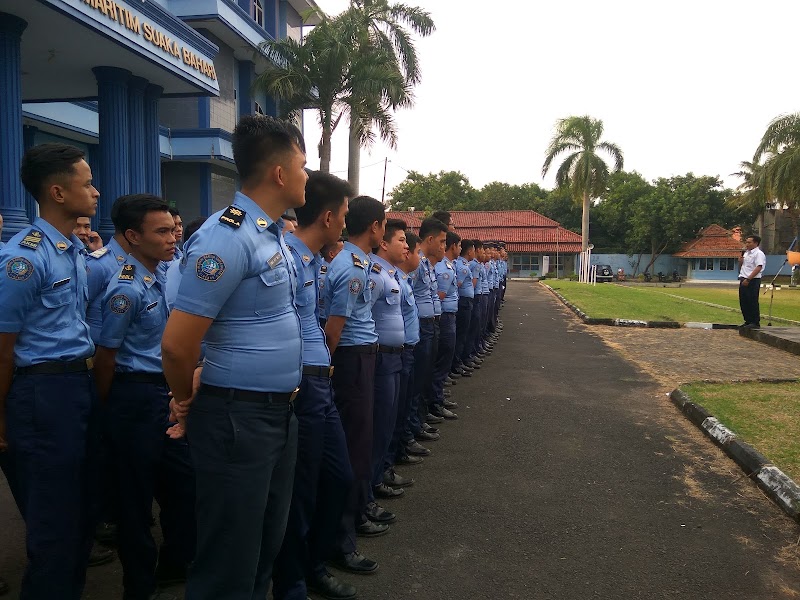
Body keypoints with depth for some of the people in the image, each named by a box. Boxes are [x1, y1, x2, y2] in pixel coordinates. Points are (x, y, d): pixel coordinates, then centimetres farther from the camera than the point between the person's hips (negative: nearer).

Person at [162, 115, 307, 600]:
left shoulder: (274, 235, 9)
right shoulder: (229, 237, -20)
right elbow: (177, 344, -22)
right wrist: (190, 403, -5)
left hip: (281, 412, 9)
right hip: (238, 418, -9)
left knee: (268, 545, 23)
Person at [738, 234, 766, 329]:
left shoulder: (758, 254, -9)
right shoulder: (746, 253, 18)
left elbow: (758, 268, -19)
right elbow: (741, 266, 27)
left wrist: (748, 279, -24)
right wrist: (740, 260, 5)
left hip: (753, 281, -9)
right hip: (744, 280, 9)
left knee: (752, 302, -5)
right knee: (743, 302, 10)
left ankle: (755, 323, 2)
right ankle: (748, 321, 19)